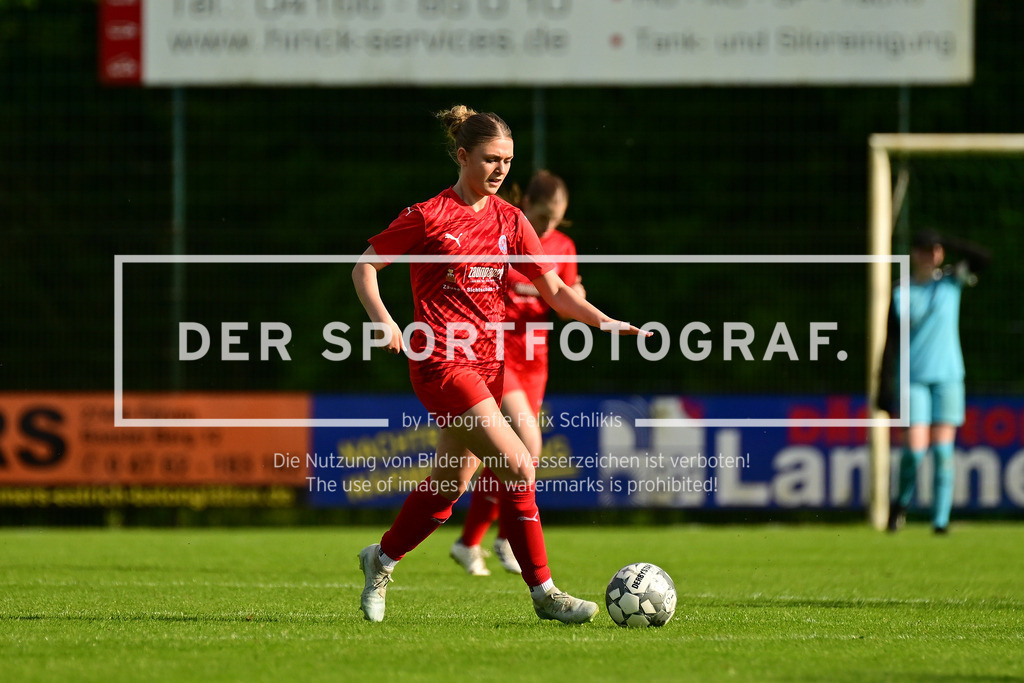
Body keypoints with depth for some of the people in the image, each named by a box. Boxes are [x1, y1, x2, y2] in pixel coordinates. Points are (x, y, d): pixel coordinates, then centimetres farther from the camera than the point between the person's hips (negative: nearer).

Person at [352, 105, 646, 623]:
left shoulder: (510, 221, 9)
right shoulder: (428, 217, -6)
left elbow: (554, 290, 7)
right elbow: (364, 266, 2)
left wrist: (601, 320, -9)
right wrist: (382, 319, -14)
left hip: (487, 362, 7)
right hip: (440, 361, -7)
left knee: (450, 484, 11)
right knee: (517, 465, -16)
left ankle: (381, 560, 34)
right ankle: (542, 591, -11)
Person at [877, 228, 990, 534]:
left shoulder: (951, 282, 6)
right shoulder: (900, 294, 4)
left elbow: (982, 257, -8)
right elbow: (890, 343, 3)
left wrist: (947, 242, -9)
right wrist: (885, 389, -2)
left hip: (948, 377, 1)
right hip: (914, 379, -1)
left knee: (943, 451, -4)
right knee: (915, 448, -11)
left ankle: (941, 519, -1)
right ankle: (901, 503, 14)